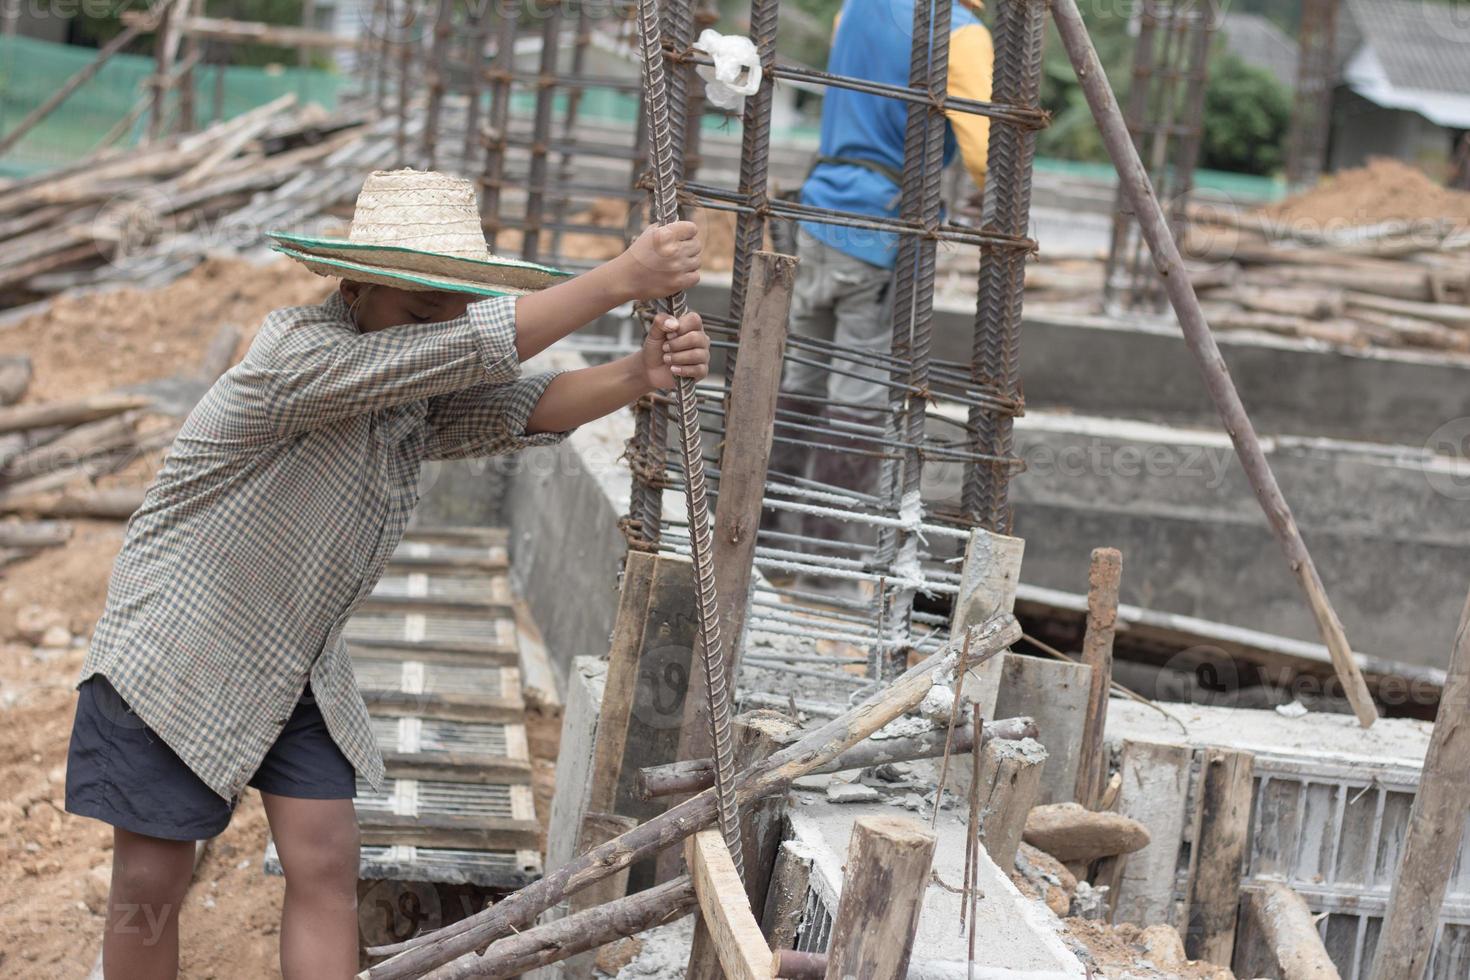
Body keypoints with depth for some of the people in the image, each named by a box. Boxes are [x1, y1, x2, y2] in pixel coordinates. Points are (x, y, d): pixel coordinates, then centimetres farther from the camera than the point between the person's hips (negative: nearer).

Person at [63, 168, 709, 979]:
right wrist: (621, 279, -40)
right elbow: (469, 350, -37)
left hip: (297, 671, 7)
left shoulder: (421, 400, -2)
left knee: (325, 867, 0)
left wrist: (638, 375, -38)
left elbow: (523, 409, -18)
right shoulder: (298, 353, -27)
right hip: (174, 661, -6)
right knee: (151, 884, 1)